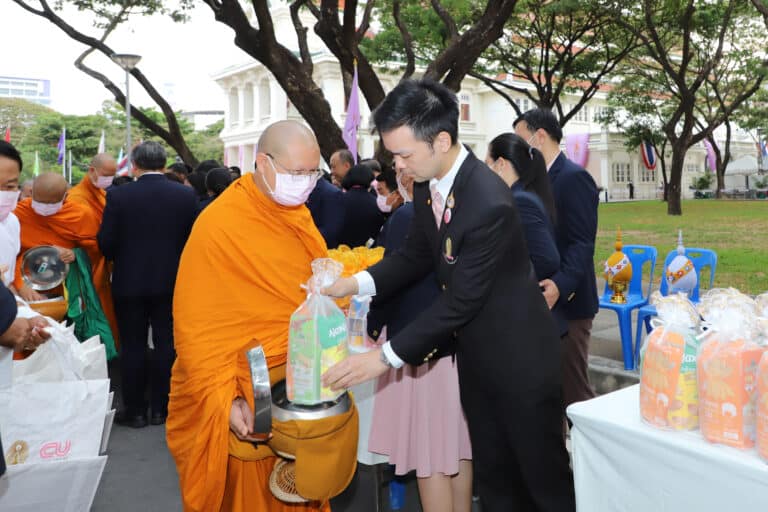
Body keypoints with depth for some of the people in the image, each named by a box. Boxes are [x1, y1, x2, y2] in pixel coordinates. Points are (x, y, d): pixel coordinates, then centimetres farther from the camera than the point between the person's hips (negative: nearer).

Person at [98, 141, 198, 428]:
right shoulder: (186, 195, -6)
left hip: (129, 282, -1)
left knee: (133, 347, 9)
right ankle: (160, 408, 17)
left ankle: (135, 410, 17)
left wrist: (122, 258, 12)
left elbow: (105, 243, -8)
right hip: (170, 282, 1)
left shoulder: (118, 195, -10)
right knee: (166, 345, 10)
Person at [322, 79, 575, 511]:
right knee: (493, 475, 21)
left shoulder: (490, 203, -30)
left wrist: (387, 357, -23)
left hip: (519, 358, -8)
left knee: (544, 476, 11)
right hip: (475, 355, 8)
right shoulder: (428, 186, -4)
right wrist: (359, 282, -8)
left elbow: (460, 301, -26)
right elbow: (417, 255, 8)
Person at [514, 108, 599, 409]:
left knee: (572, 388, -1)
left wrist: (561, 285, -35)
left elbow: (583, 243, -21)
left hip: (565, 302, -9)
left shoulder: (574, 178, -13)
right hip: (541, 301, 9)